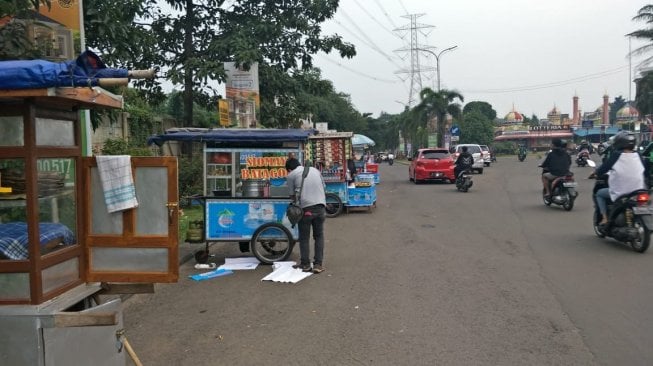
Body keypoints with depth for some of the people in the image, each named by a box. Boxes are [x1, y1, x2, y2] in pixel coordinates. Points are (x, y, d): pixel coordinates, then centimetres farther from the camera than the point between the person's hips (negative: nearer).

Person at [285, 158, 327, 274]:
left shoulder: (291, 175, 6)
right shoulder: (315, 170, 19)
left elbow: (292, 195, 7)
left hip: (306, 208, -4)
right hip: (320, 206, 4)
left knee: (304, 237, 9)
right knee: (319, 236, 13)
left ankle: (305, 264, 15)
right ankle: (318, 264, 10)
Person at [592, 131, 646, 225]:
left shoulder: (616, 155, -12)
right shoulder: (638, 155, 1)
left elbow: (605, 167, -3)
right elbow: (644, 170, 13)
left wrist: (596, 173, 16)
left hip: (619, 193, -4)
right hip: (638, 192, 4)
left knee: (599, 193, 21)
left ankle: (605, 218, 9)